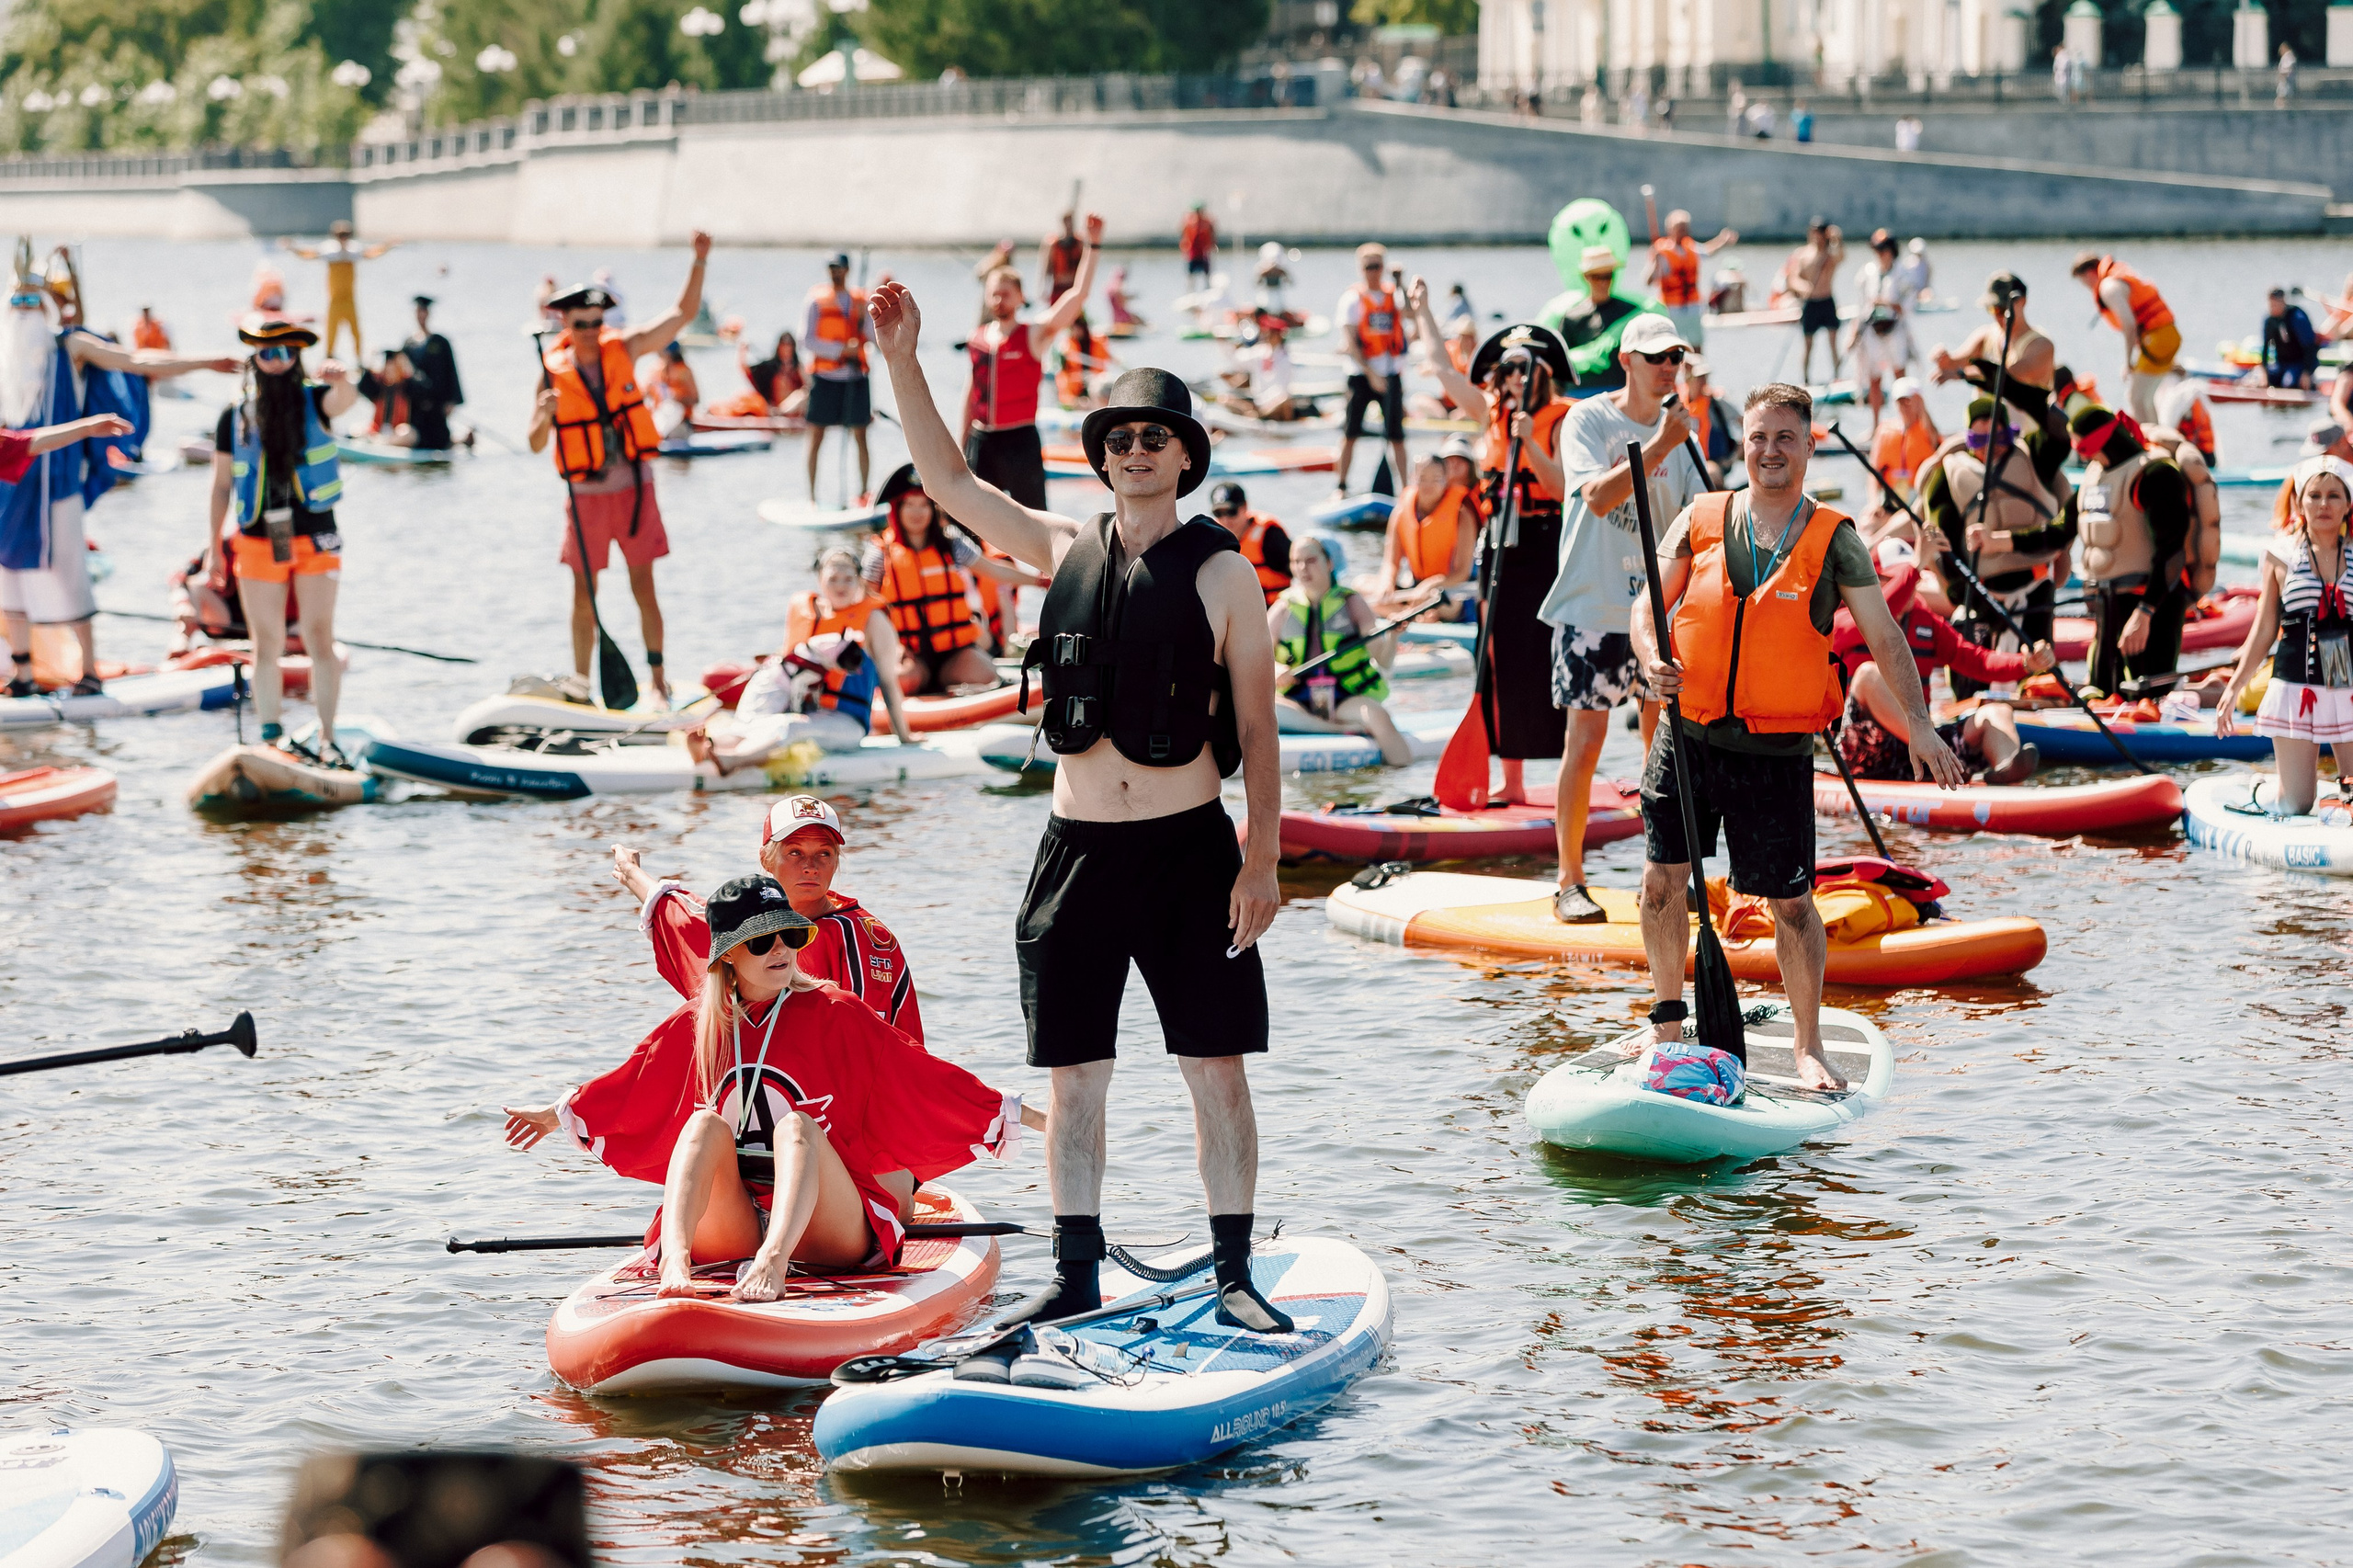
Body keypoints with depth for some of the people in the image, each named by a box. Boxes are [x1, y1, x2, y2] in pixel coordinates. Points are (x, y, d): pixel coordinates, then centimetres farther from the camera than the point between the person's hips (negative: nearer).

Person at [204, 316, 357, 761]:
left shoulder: (314, 401, 0)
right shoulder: (235, 417, 4)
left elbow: (346, 399, -24)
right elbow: (221, 486, 9)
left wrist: (341, 381, -48)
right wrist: (212, 547, 6)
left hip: (315, 538, -1)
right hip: (258, 542, 1)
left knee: (320, 638, -5)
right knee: (268, 645, 4)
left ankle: (327, 737, -2)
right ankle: (271, 733, 10)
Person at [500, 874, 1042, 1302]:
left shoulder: (834, 1014, 5)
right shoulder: (697, 1024, 13)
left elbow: (921, 1078, 1)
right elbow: (627, 1089, 29)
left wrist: (1029, 1117, -4)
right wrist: (555, 1115, 42)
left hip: (829, 1230, -2)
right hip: (728, 1228, 2)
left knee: (795, 1125, -29)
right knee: (707, 1124, -22)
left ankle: (772, 1262, -58)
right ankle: (676, 1262, -48)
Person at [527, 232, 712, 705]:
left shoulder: (624, 350, -1)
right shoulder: (553, 371, -6)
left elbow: (684, 313, -2)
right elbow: (535, 444, -6)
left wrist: (700, 261, -14)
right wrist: (545, 417, -28)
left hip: (634, 488, 1)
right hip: (586, 494, -1)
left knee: (643, 588, 2)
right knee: (584, 595, 3)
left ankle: (657, 674, 12)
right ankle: (580, 687, 10)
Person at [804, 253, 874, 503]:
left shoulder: (860, 301, 9)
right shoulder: (817, 300, 1)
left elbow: (875, 338, 4)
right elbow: (807, 339, -7)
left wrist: (864, 317, -15)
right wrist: (842, 351, -16)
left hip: (855, 378, 2)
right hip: (824, 378, -2)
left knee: (860, 436, 3)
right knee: (816, 438, -1)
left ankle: (863, 492, 11)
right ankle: (812, 495, 5)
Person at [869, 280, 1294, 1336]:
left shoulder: (1222, 572, -3)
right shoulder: (1066, 552, 7)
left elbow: (1256, 726, -3)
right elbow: (947, 478, 9)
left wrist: (1262, 859, -10)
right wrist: (902, 360, 0)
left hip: (1188, 848, -3)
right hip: (1078, 851, 3)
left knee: (1217, 1071, -1)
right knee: (1074, 1079, 5)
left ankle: (1235, 1277, 7)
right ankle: (1076, 1279, 13)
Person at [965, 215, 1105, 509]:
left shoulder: (1034, 335, -5)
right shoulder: (978, 340, 9)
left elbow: (1077, 295, -15)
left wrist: (1093, 245, -21)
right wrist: (962, 437, 17)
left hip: (1020, 439, -5)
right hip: (981, 439, 5)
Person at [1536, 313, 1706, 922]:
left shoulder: (1679, 431, 9)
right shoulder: (1587, 420, -7)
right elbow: (1598, 497, -22)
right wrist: (1658, 446, -27)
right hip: (1593, 605, -5)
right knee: (1584, 745, -6)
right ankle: (1570, 883, 2)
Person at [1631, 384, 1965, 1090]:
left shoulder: (1833, 540, -1)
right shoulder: (1701, 520, 4)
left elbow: (1883, 634, -2)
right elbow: (1648, 605, 8)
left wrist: (1919, 725, -12)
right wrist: (1652, 658, -14)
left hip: (1777, 752, -2)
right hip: (1690, 734, 2)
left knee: (1791, 900, -1)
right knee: (1663, 879, 4)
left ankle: (1808, 1045, 13)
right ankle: (1668, 1022, 22)